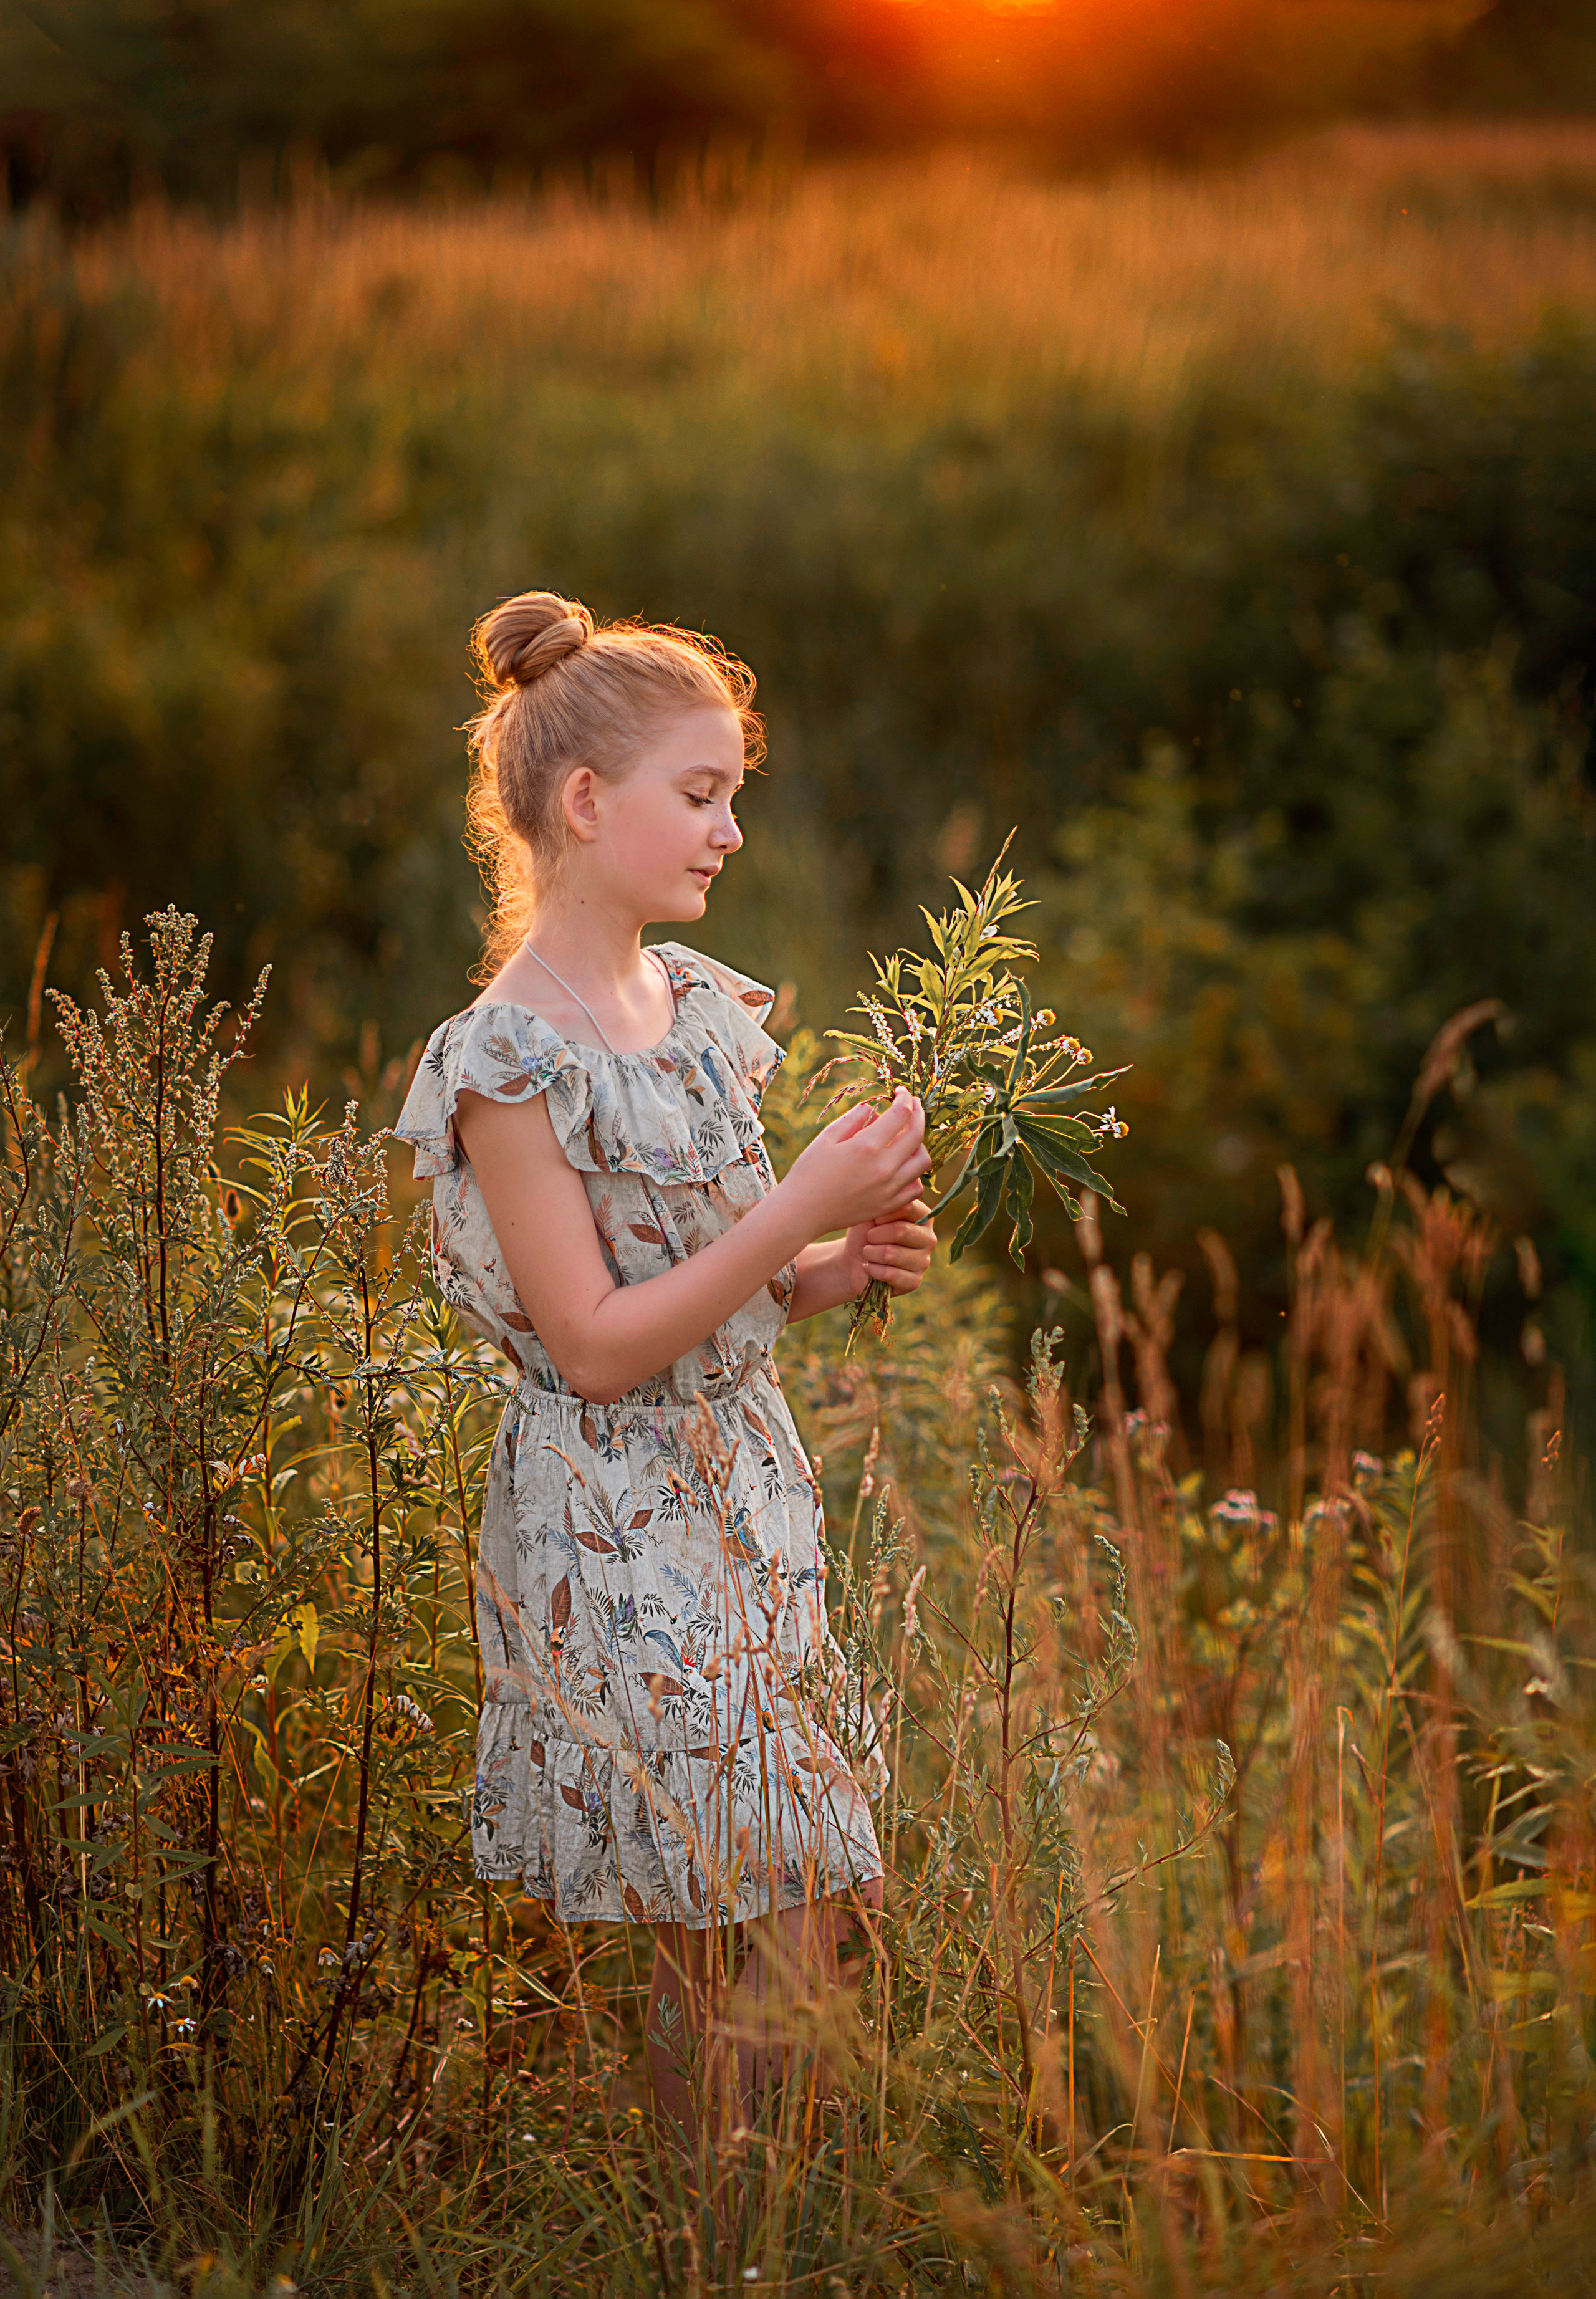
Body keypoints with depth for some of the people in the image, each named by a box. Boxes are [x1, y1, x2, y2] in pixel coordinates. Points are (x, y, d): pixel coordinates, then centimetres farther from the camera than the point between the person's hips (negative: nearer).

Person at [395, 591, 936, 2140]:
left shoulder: (699, 1007, 10)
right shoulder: (509, 1062, -15)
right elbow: (597, 1346, -17)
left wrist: (831, 1270, 1)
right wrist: (800, 1215, -20)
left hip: (745, 1490, 8)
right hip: (616, 1538, -8)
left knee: (755, 1935, 9)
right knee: (770, 1946, -6)